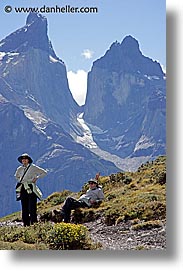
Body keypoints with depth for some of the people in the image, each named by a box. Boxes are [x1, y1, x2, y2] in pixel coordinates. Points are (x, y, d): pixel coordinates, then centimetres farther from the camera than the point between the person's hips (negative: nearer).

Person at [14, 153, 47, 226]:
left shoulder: (33, 167, -1)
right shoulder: (19, 169, 13)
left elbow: (44, 172, 2)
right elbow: (16, 176, 34)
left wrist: (36, 178, -5)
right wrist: (20, 180, 16)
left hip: (31, 189, -5)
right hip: (23, 189, 5)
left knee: (32, 208, -11)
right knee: (24, 208, 5)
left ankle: (34, 223, -9)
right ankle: (26, 224, 10)